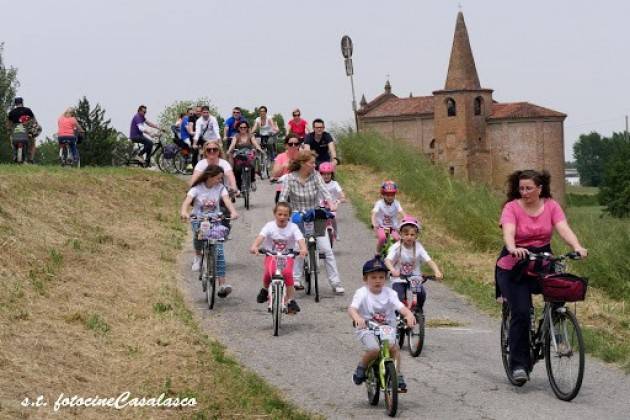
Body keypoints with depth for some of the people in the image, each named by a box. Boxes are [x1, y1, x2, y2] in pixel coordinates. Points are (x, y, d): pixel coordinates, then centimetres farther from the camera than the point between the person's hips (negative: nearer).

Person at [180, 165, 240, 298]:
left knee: (219, 251, -13)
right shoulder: (197, 188, -5)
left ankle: (222, 284, -15)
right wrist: (184, 212, -42)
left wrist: (233, 212, -36)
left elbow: (227, 200, -15)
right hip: (198, 219, -1)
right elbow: (187, 201, -19)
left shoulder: (220, 188, 1)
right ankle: (198, 255, -4)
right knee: (198, 232, -37)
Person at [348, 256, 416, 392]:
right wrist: (357, 318, -47)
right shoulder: (362, 293, -8)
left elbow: (400, 307, -15)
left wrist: (409, 314, -38)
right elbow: (351, 308, -24)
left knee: (394, 346, -25)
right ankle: (361, 368, 1)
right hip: (367, 329, -2)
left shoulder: (389, 293, -1)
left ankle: (397, 375, -8)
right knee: (374, 349, -28)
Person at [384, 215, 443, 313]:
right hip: (399, 280, -2)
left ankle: (419, 310, 9)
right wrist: (392, 270, -48)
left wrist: (437, 271, -34)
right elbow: (388, 260, -26)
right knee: (399, 298, -24)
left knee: (421, 293, -22)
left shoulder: (418, 247, -4)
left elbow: (429, 261, -14)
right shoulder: (396, 247, -11)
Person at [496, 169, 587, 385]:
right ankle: (519, 364, -3)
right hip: (514, 266, -3)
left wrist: (577, 247, -33)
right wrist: (513, 249, -48)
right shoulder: (512, 207, -9)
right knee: (520, 313, -13)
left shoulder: (551, 206, -1)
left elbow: (564, 229, -13)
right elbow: (508, 232, -26)